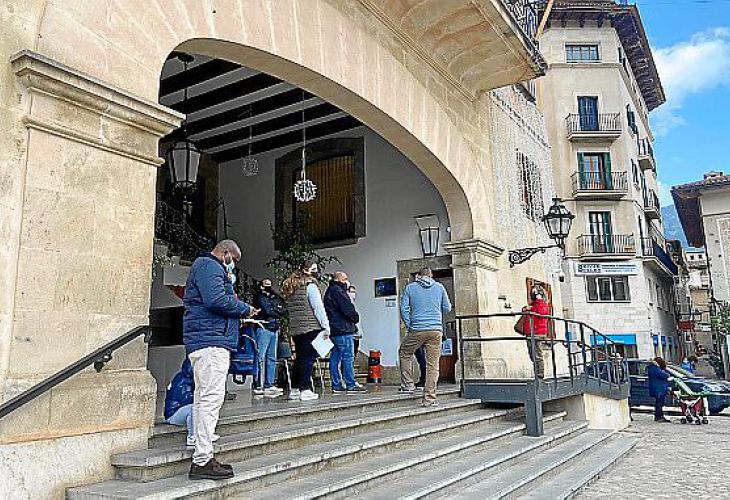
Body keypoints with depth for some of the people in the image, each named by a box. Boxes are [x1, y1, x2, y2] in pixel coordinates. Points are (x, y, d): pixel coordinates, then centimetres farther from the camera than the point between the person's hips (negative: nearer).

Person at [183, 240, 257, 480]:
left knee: (203, 398, 12)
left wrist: (237, 309, 11)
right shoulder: (210, 266, -7)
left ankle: (203, 458, 19)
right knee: (211, 397, -12)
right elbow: (216, 300, -22)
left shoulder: (205, 266, 26)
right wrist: (245, 309, -9)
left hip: (205, 341, 11)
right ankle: (202, 461, -10)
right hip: (211, 341, -11)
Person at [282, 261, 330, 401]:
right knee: (308, 358, -3)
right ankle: (305, 390, -4)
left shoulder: (290, 288, 15)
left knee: (300, 358, 14)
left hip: (295, 329, 7)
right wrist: (326, 326, -8)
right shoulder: (310, 286, -8)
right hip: (311, 328, -7)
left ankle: (294, 390, 17)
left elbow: (292, 309, 15)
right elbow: (318, 308, -11)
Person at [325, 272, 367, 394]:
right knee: (348, 357, -7)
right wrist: (355, 317, 0)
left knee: (335, 358, 9)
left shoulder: (330, 291, 22)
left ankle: (336, 385, 12)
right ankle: (351, 385, -5)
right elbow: (347, 308, -17)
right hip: (343, 330, -10)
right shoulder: (337, 291, -11)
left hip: (334, 331, 10)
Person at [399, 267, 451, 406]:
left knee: (404, 354, 22)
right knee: (433, 364, 3)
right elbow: (447, 308, 13)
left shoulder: (410, 287, 5)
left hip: (417, 330, -1)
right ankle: (430, 397, 3)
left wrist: (409, 326, 9)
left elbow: (404, 308, 1)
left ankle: (407, 385, 19)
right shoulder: (439, 287, 8)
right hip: (436, 330, 1)